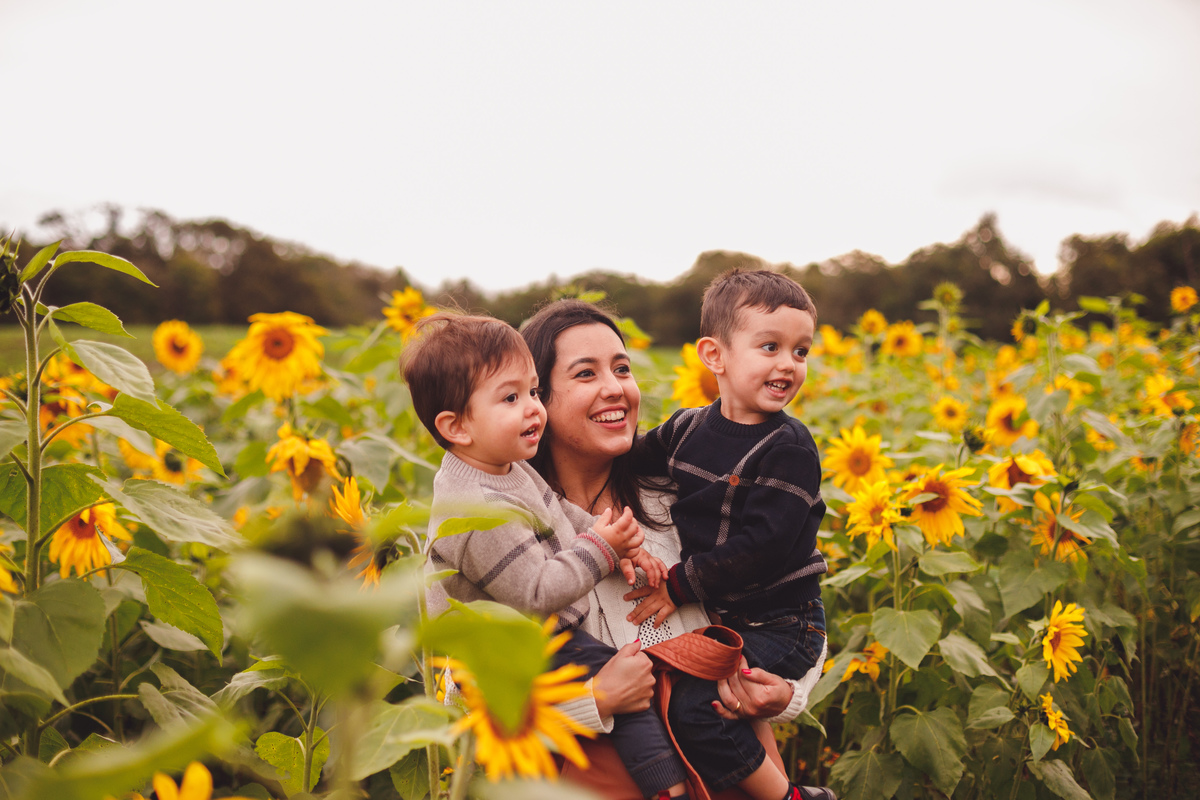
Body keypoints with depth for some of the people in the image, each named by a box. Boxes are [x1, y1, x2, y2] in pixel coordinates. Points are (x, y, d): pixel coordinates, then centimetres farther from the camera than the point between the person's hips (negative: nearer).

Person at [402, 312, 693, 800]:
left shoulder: (504, 468, 1)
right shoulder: (483, 512, -33)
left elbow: (555, 516, 16)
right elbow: (536, 594, -30)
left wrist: (615, 538, 0)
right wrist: (600, 549, -22)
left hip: (542, 629, 10)